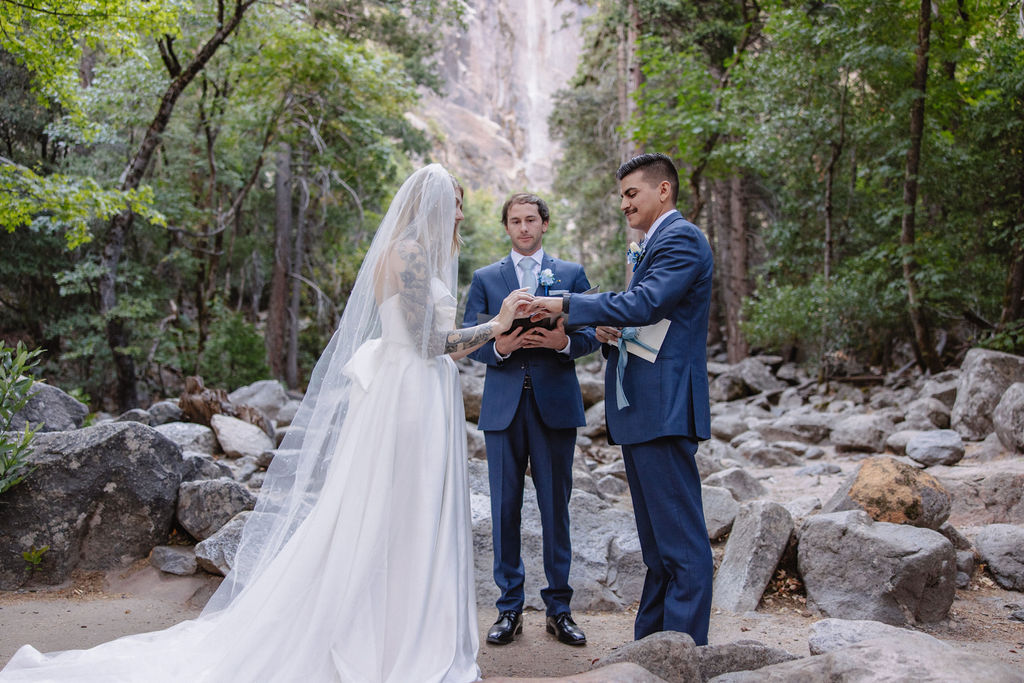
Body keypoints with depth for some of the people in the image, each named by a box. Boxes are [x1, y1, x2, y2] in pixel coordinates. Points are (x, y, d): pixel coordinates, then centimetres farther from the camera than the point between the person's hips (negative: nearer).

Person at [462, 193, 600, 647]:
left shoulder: (571, 274, 11)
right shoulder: (485, 278, 12)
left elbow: (592, 334, 6)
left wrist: (564, 342, -15)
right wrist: (498, 348, -14)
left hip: (555, 403, 0)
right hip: (503, 405, 1)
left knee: (555, 507, 5)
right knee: (504, 508, 4)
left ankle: (559, 609, 18)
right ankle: (509, 608, 16)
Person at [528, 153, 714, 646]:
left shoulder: (680, 238, -8)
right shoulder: (652, 245, 24)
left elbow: (646, 304, -23)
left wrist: (566, 305, -19)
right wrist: (610, 332, 5)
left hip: (663, 408, -11)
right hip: (639, 409, 11)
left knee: (682, 542, -5)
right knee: (656, 544, 16)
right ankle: (649, 646, 25)